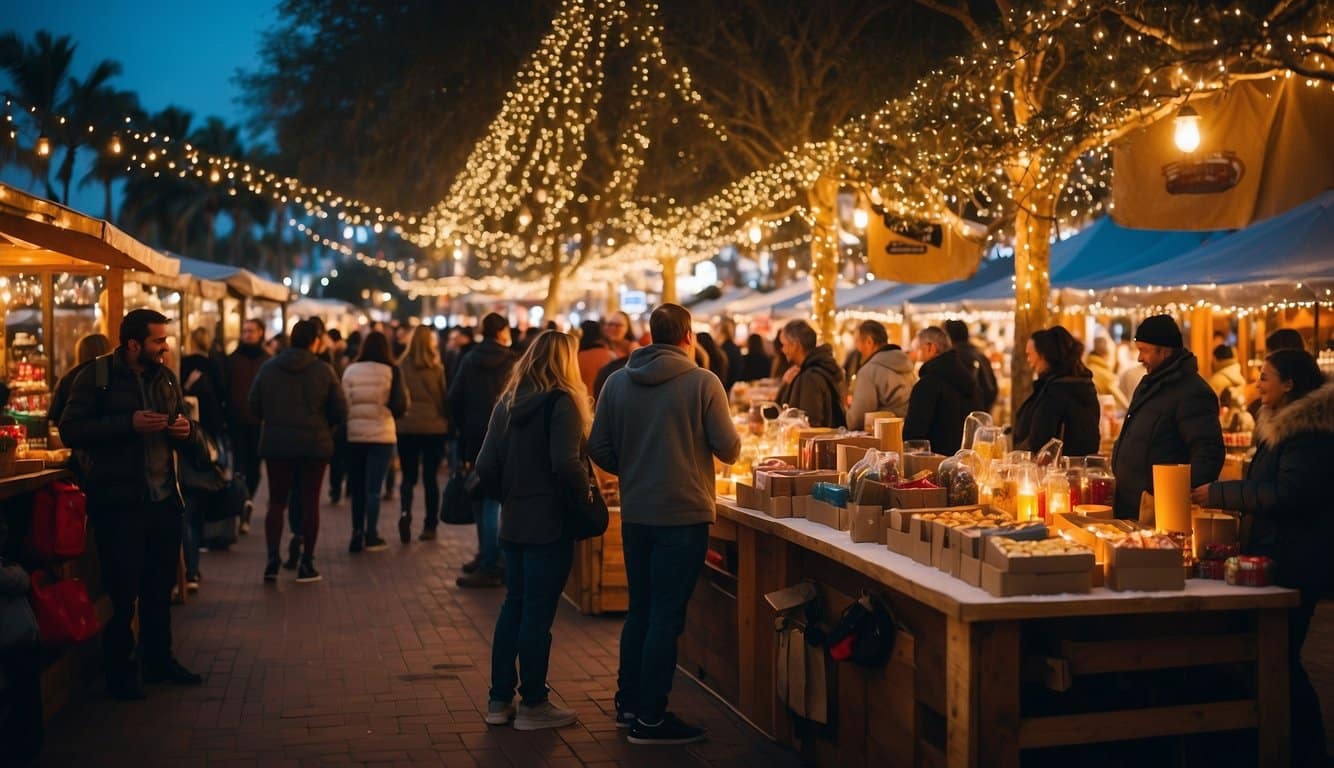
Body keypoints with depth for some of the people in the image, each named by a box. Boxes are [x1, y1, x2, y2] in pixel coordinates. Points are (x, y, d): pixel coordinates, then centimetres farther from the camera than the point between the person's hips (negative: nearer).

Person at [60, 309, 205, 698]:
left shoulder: (166, 377, 12)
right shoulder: (96, 376, -5)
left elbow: (190, 445, 20)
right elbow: (70, 431, -14)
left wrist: (186, 431, -4)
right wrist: (129, 423, -22)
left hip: (164, 500, 5)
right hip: (118, 501, -5)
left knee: (160, 587, 13)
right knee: (122, 590, 1)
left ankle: (158, 660, 28)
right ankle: (119, 671, 15)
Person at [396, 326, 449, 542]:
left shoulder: (401, 367, -4)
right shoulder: (436, 368, -7)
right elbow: (444, 397, 0)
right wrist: (446, 421, 14)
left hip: (406, 427, 1)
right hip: (434, 427, -1)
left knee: (408, 476, 11)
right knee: (430, 477, 8)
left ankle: (405, 511, -15)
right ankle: (429, 526, 11)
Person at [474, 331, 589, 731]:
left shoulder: (507, 403, 6)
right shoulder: (561, 403, -13)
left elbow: (486, 466, 3)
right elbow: (566, 464, -24)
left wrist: (510, 496, 15)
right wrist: (585, 487, -7)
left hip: (513, 522, 7)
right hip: (550, 523, -6)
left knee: (513, 605, 15)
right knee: (539, 612, 2)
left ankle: (499, 700, 22)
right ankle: (533, 705, 12)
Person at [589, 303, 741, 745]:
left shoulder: (617, 382, 1)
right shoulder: (703, 383, -11)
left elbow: (599, 449, 2)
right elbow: (729, 450, -8)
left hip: (635, 514, 5)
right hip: (684, 514, -5)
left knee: (639, 609, 18)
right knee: (667, 615, 2)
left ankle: (628, 702, 28)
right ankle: (650, 718, 7)